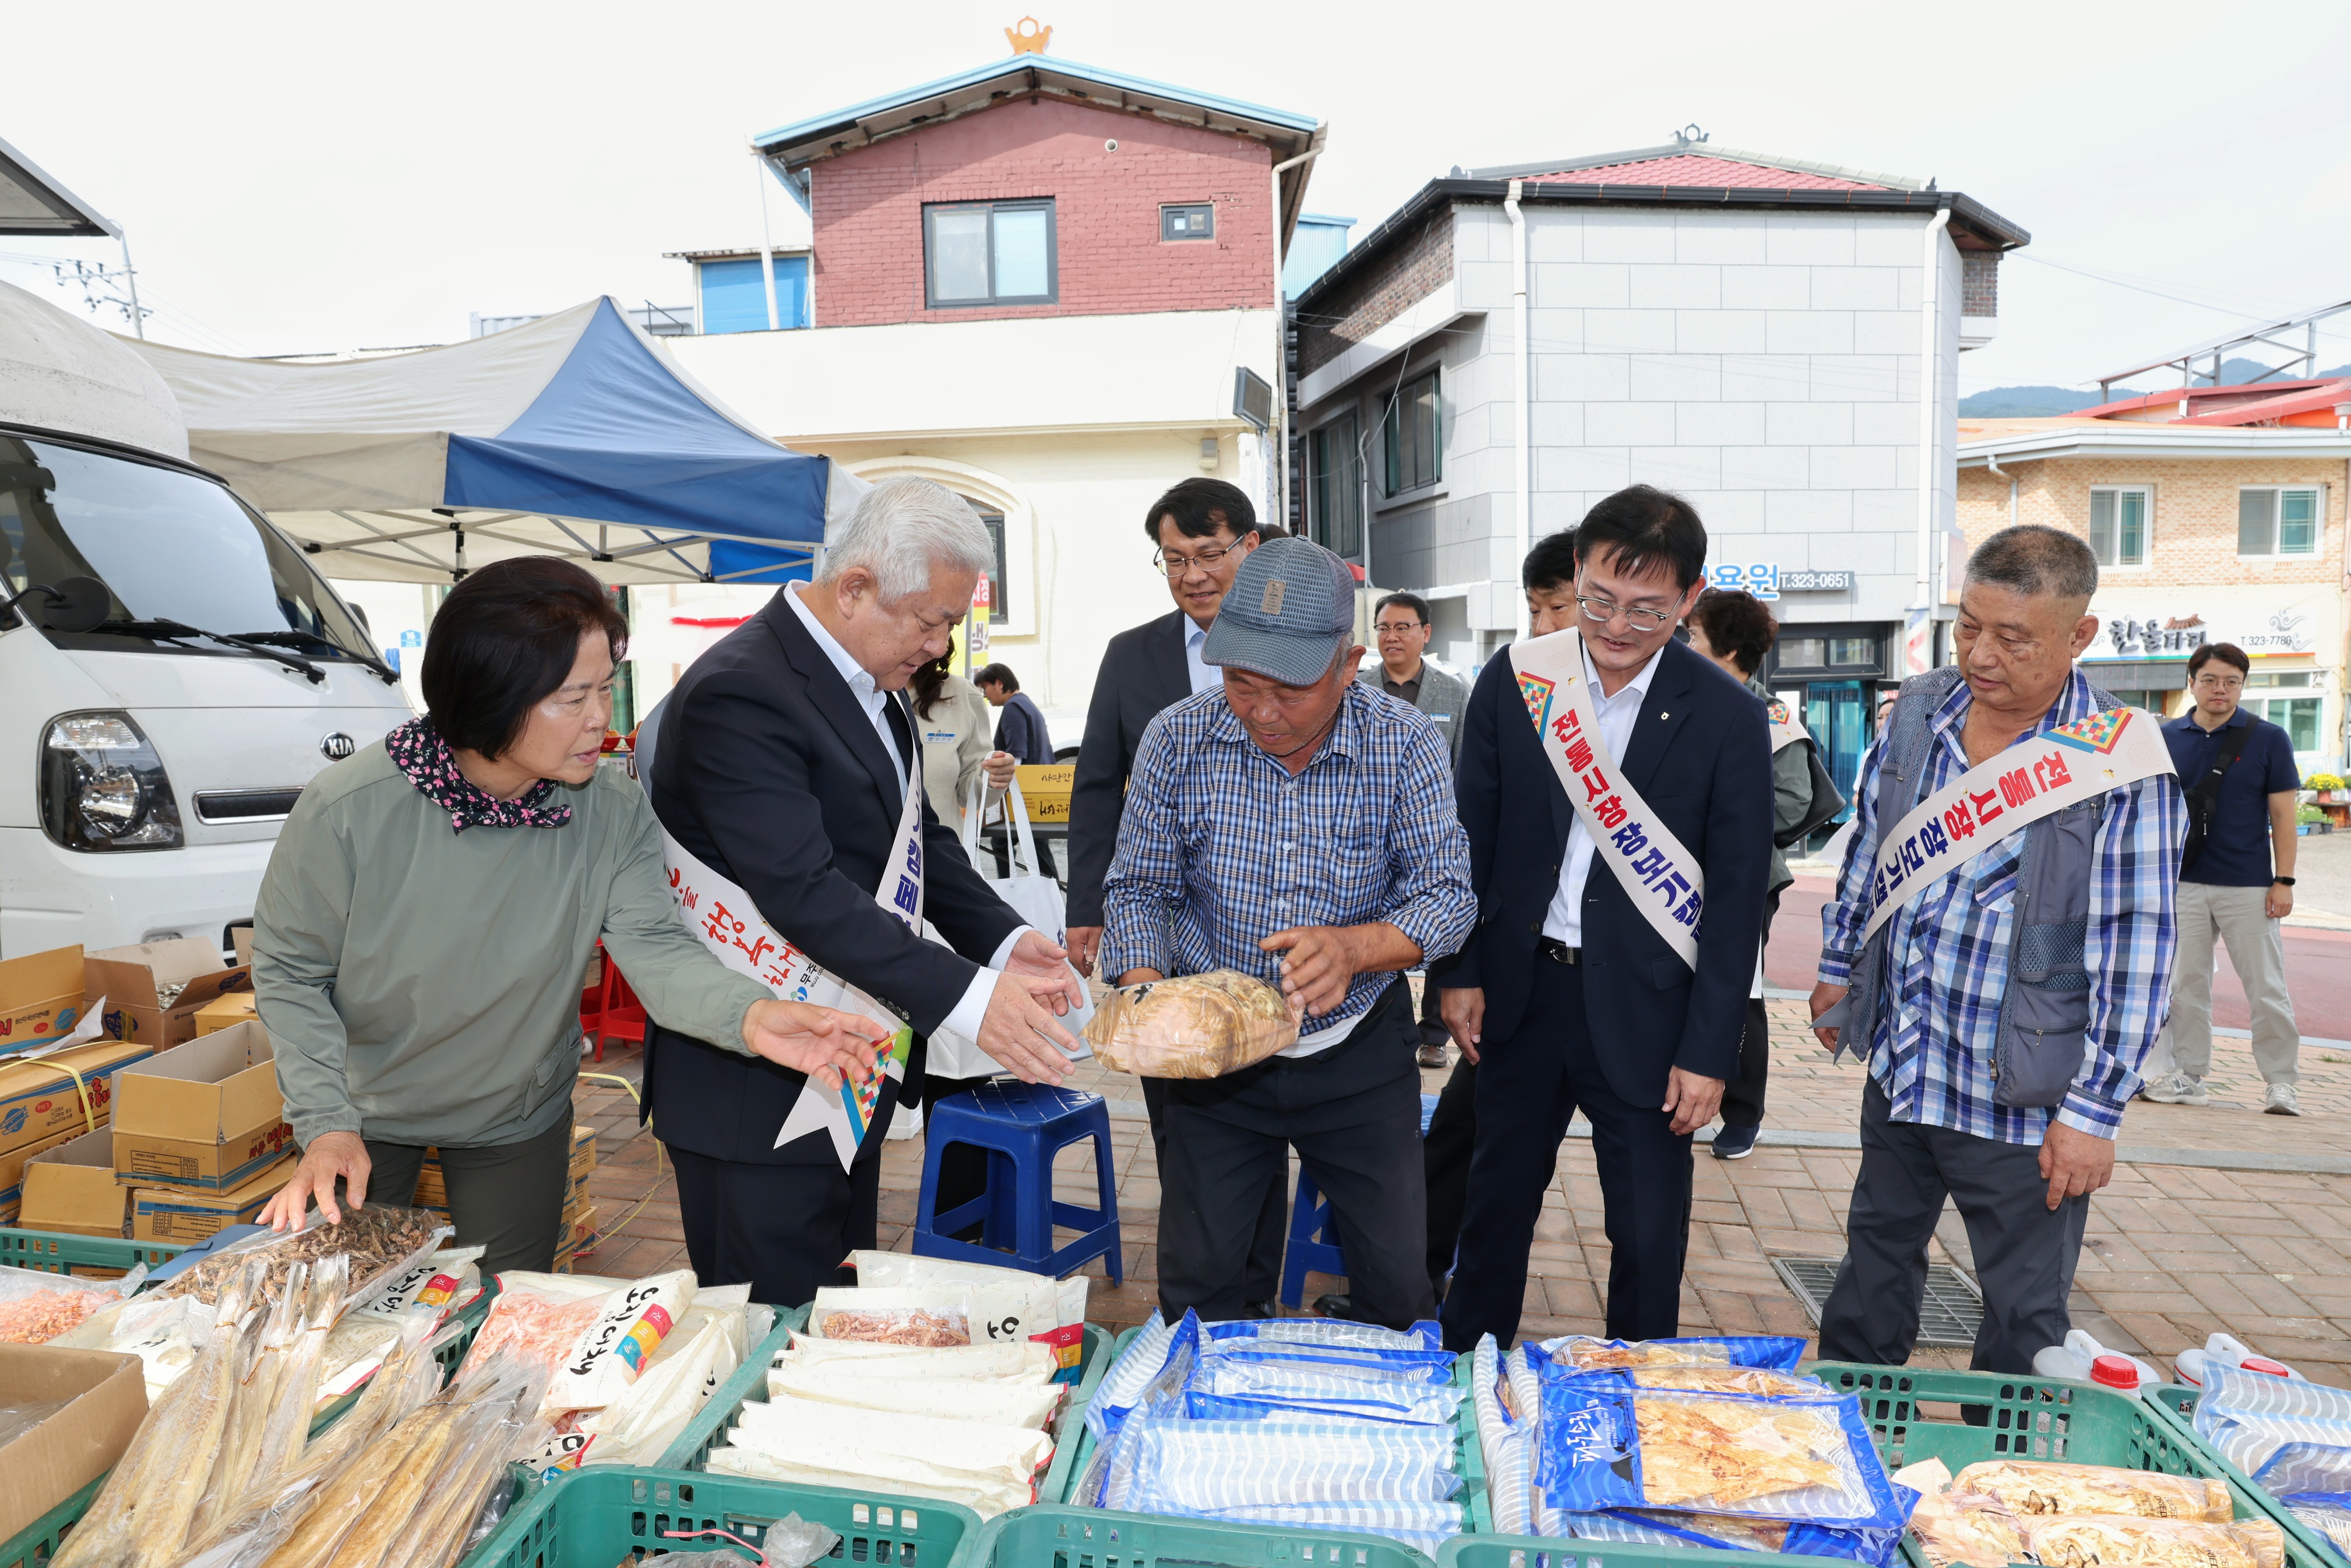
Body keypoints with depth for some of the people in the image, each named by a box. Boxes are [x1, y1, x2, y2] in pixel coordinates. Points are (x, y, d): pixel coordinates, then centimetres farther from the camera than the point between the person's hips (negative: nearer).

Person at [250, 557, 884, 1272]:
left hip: (518, 1122, 1)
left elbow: (655, 947, -29)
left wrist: (747, 1013, -50)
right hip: (368, 1113, -1)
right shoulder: (348, 809, -27)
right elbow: (290, 968, -14)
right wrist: (326, 1124, -21)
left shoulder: (613, 816, -22)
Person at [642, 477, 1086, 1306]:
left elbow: (916, 836, 11)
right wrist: (966, 998, -32)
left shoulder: (870, 683, 8)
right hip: (758, 1094, -9)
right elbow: (804, 892, -29)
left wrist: (1004, 942, -5)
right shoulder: (739, 693, -23)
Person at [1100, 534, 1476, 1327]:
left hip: (1359, 1052, 0)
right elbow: (1137, 888, -4)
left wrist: (1352, 947, -33)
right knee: (1196, 1279, 12)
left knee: (1396, 1277, 12)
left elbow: (1447, 895, -13)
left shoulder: (1407, 745, -14)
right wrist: (1145, 991, -23)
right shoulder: (1178, 740, -12)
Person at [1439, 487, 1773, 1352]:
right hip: (1521, 989, 3)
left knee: (1650, 1229, 11)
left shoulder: (1728, 719, -10)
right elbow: (1473, 836, 4)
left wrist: (1709, 1051, -8)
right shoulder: (1512, 680, -4)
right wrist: (1462, 972, 3)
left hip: (1643, 1007, -2)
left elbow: (1738, 897, -7)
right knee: (1497, 1197, 19)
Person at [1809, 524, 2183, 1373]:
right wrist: (1838, 969, 16)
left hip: (2023, 1102, -5)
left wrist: (2092, 1112, -14)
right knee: (1873, 1270, 23)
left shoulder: (2121, 765, -17)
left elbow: (2134, 955, -16)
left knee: (2024, 1320, 11)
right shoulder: (1918, 713, -1)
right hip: (1899, 1072, 5)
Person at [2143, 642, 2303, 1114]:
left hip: (2249, 886, -2)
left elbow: (2283, 815, 0)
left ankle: (2282, 1083, 14)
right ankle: (2187, 1077, 16)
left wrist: (2284, 881, -6)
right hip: (2181, 884, 2)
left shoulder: (2268, 739, 1)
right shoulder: (2168, 738, 7)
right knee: (2185, 986, 7)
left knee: (2266, 988, 3)